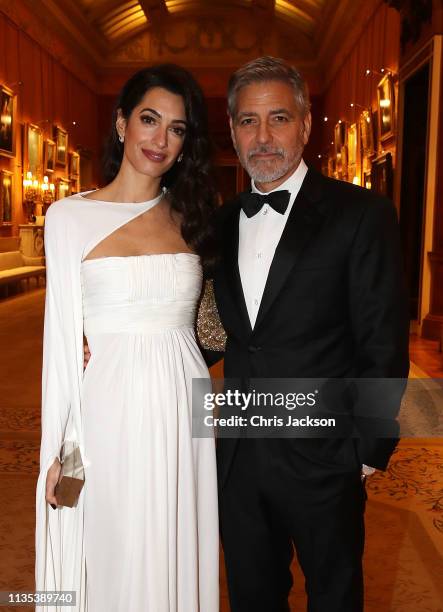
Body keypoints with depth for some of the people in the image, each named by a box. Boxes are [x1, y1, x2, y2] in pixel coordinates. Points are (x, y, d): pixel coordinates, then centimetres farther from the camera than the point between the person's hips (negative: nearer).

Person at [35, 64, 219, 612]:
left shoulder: (191, 217, 7)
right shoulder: (69, 216, -2)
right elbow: (62, 339, -3)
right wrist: (56, 450, -3)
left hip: (183, 413, 3)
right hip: (111, 413, -2)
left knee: (177, 559, 16)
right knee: (113, 564, 13)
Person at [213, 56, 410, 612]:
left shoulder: (361, 215, -11)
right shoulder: (222, 223, 5)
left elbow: (384, 348, -11)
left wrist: (366, 452, -11)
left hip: (322, 461, -4)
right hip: (237, 457, 5)